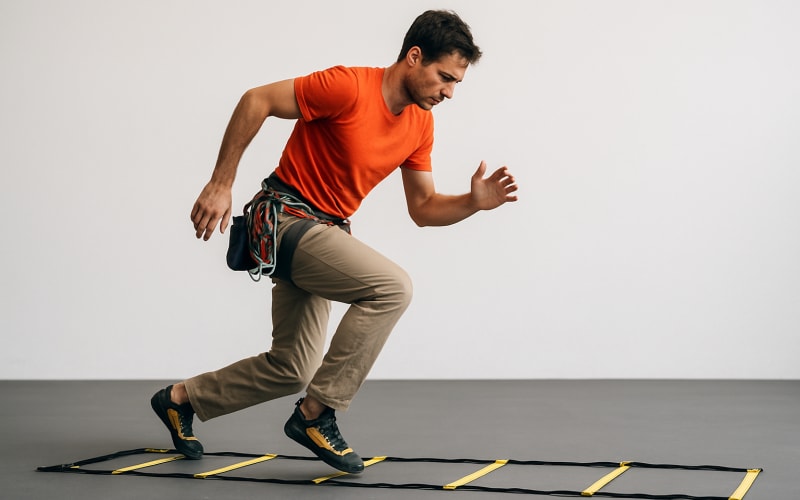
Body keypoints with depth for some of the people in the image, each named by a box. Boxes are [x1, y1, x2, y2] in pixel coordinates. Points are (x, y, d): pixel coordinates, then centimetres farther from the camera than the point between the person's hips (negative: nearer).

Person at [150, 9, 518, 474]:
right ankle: (317, 413, -15)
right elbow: (257, 100, -19)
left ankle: (181, 399, 33)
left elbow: (423, 208, 7)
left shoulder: (420, 125, 2)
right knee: (391, 286, -25)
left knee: (292, 368, 14)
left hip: (323, 228, 9)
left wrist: (474, 202, -13)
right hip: (287, 218, -9)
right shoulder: (349, 87, -22)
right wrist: (221, 184, -20)